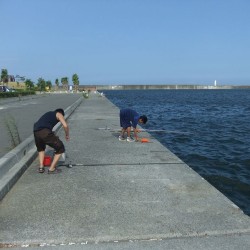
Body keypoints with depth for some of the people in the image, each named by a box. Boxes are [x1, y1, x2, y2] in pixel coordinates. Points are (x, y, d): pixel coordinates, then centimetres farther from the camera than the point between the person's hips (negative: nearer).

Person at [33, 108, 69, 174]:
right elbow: (65, 125, 2)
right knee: (60, 149, 12)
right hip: (45, 132, -7)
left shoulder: (48, 114, 38)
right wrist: (67, 135, 22)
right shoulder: (59, 114, 20)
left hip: (36, 132, 7)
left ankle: (41, 167, 25)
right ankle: (51, 169, 13)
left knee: (40, 149, 36)